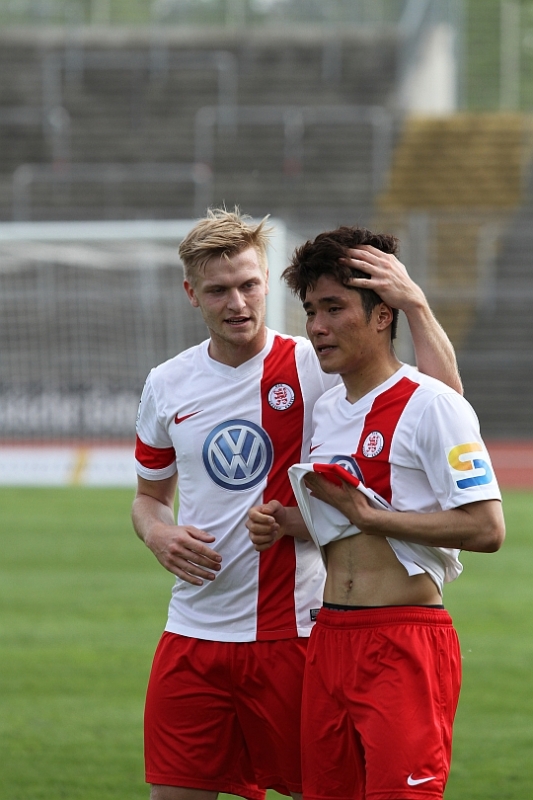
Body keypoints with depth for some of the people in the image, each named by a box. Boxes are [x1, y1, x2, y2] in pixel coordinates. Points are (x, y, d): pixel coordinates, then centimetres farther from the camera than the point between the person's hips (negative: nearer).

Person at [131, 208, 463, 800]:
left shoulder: (314, 369, -4)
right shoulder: (167, 386, 8)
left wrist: (414, 304, -23)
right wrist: (157, 533, 1)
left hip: (293, 634, -3)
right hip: (194, 635, 3)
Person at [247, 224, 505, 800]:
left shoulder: (431, 404, -10)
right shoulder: (325, 410, 16)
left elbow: (485, 529, -17)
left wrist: (368, 514, -15)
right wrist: (286, 524, 7)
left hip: (406, 643, -8)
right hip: (330, 639, 8)